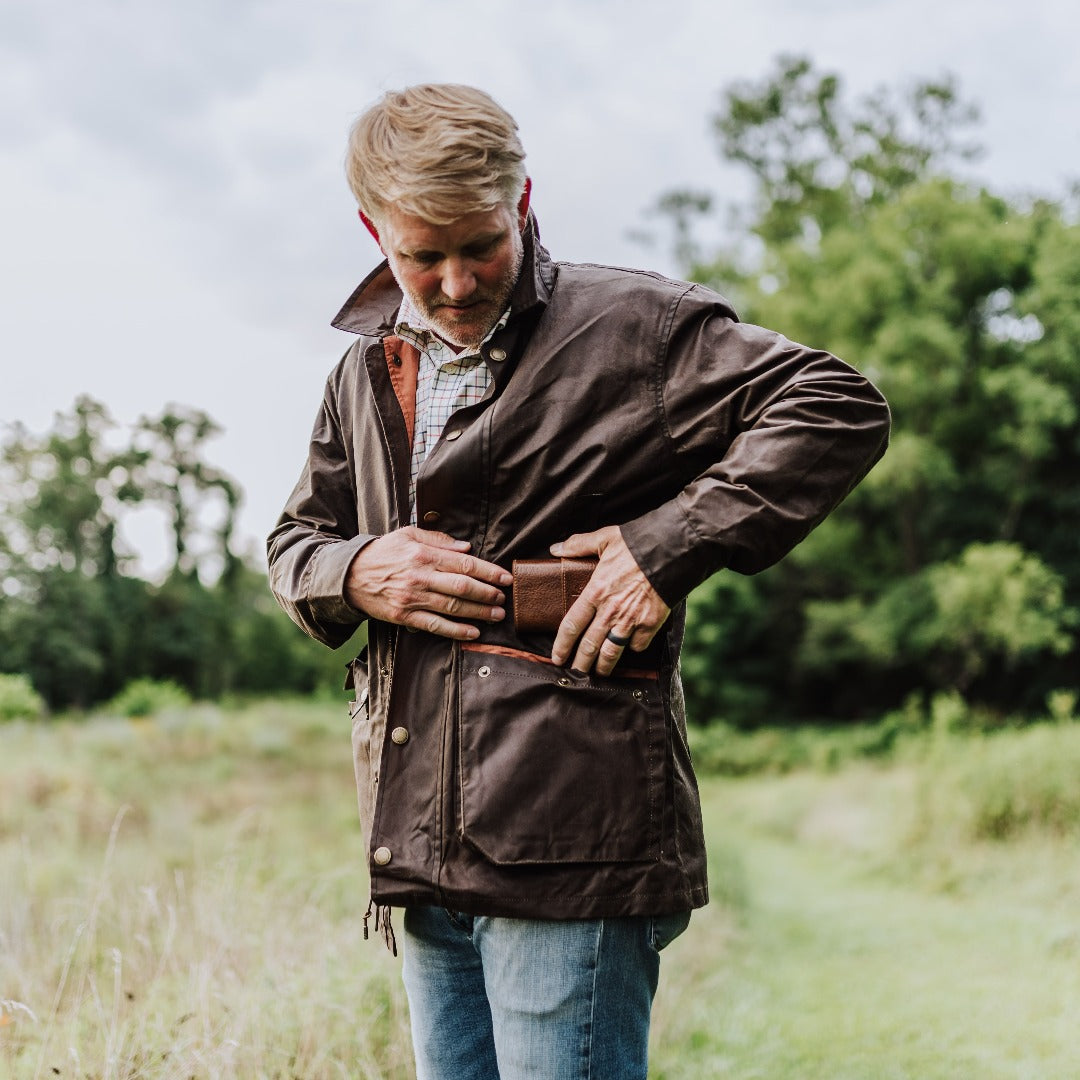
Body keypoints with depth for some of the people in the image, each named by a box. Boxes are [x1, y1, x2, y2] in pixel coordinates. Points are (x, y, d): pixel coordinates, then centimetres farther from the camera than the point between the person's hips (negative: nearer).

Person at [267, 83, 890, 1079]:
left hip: (574, 844, -6)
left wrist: (669, 545, -18)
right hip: (424, 851, 7)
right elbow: (294, 541, 25)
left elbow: (840, 408, -9)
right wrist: (354, 575, 0)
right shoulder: (368, 372, 15)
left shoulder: (630, 323, -4)